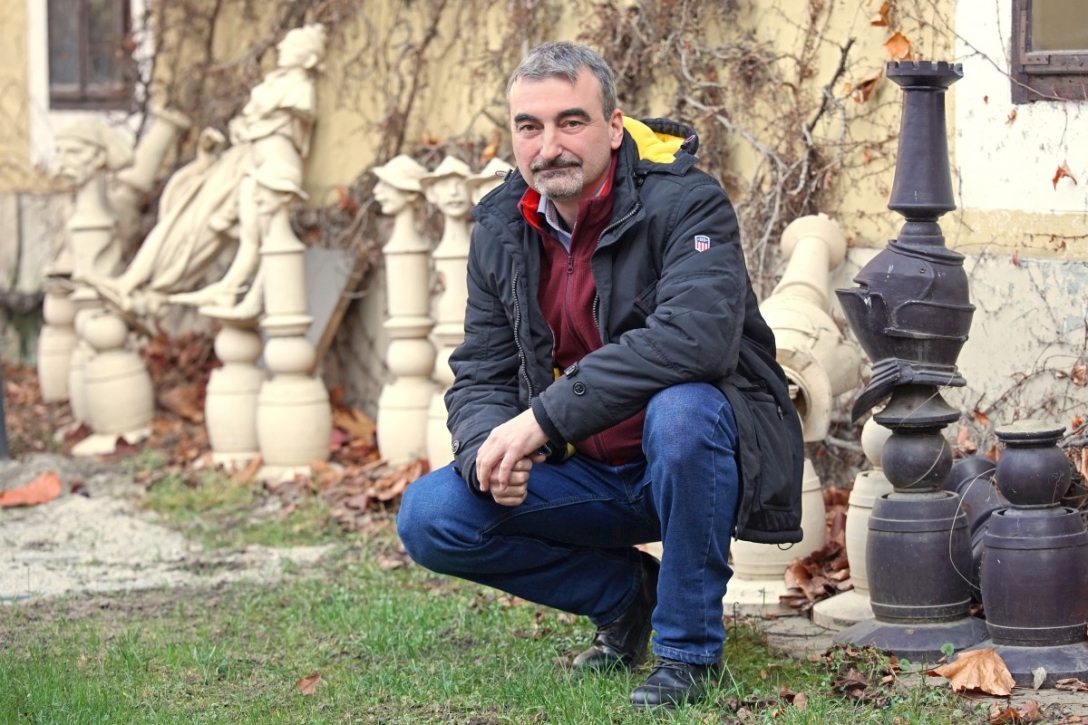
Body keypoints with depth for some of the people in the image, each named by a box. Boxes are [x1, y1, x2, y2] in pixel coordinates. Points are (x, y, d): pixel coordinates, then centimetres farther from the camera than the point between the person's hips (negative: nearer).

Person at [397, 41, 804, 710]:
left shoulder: (685, 203, -18)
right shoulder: (500, 232, 2)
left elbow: (695, 337, -35)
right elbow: (480, 378, 4)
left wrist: (544, 417, -36)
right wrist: (490, 451, -22)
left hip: (694, 455, -5)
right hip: (588, 475, 6)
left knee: (681, 411, -39)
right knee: (430, 517, -13)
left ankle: (690, 648, -18)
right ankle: (624, 592, 9)